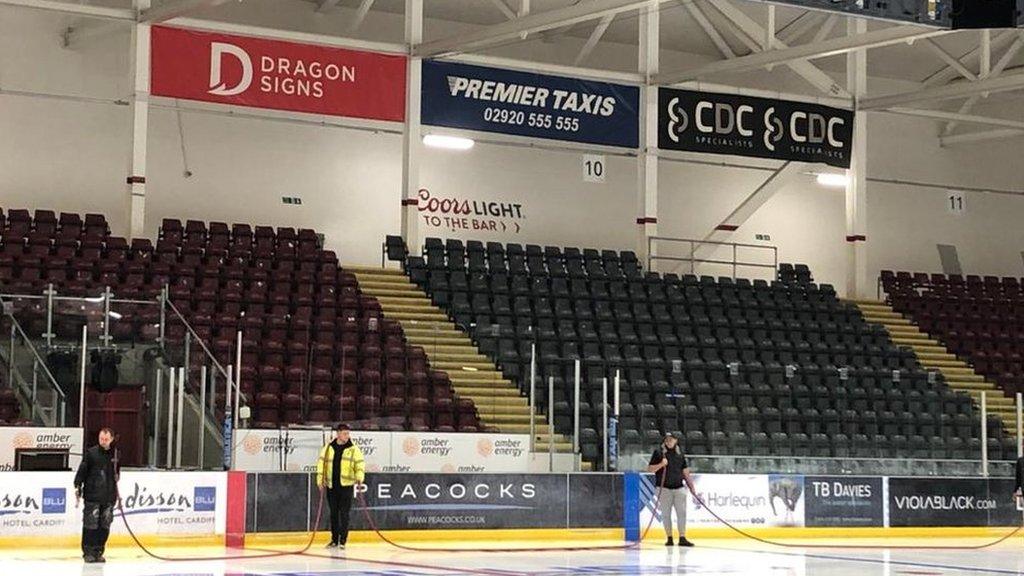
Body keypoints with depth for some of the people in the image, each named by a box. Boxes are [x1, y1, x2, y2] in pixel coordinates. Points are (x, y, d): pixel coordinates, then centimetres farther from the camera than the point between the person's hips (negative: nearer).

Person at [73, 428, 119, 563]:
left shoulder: (114, 454, 10)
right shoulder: (91, 453, -3)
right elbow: (82, 471, -3)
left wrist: (117, 493, 18)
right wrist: (78, 487, -9)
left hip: (108, 497, 4)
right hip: (92, 496, -4)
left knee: (105, 525, 4)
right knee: (90, 524, -5)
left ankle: (98, 552, 12)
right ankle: (88, 552, 2)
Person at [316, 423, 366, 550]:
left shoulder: (353, 449, 0)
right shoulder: (328, 448, 6)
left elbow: (360, 463, -4)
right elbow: (321, 463, 10)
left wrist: (359, 477, -21)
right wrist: (320, 480, 3)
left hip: (347, 486, -3)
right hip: (331, 486, 3)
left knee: (344, 514, -4)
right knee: (333, 513, 10)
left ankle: (343, 540, 3)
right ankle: (334, 540, 19)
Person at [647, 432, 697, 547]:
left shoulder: (680, 453, 10)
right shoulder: (659, 452, -1)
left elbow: (685, 472, 14)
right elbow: (650, 469, -3)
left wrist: (691, 487, 12)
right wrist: (661, 464, -20)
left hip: (679, 487, 3)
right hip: (664, 488, -3)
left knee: (681, 513, -4)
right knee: (666, 514, 1)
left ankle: (682, 538, -1)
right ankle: (669, 538, 9)